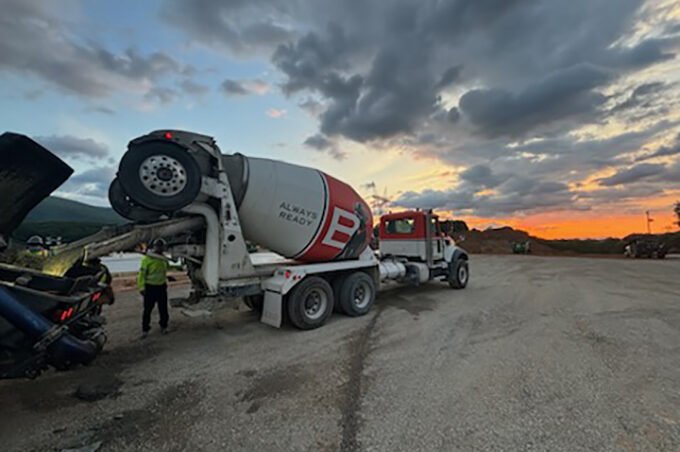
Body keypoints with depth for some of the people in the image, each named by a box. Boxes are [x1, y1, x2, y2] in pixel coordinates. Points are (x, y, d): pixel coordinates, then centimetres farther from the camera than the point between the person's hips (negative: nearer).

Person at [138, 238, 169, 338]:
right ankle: (145, 329, 18)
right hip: (150, 287, -4)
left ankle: (164, 326, 24)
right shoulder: (147, 259, -11)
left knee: (163, 308, 10)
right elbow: (142, 273, -10)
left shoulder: (164, 259, 5)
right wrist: (141, 287, -14)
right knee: (147, 309, 4)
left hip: (161, 287, 4)